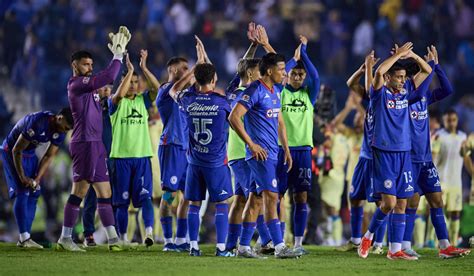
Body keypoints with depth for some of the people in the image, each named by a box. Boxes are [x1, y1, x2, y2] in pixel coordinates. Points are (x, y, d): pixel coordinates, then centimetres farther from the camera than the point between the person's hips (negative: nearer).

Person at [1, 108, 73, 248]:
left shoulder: (60, 131, -10)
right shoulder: (37, 123, -34)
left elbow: (49, 156, -2)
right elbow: (17, 150, -27)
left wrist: (37, 179, -12)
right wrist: (22, 177, -22)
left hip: (30, 154, 8)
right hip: (11, 151, -8)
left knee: (34, 193, 2)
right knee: (22, 192, -15)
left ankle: (24, 239, 6)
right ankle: (24, 238, -15)